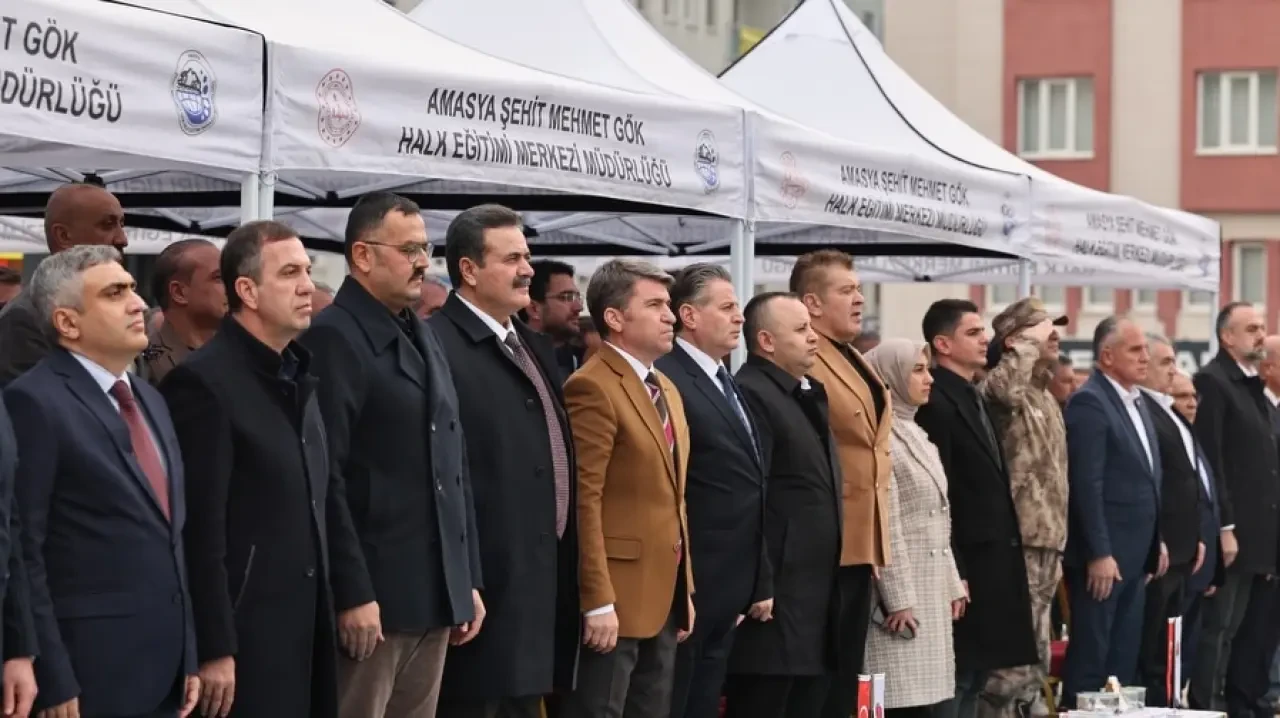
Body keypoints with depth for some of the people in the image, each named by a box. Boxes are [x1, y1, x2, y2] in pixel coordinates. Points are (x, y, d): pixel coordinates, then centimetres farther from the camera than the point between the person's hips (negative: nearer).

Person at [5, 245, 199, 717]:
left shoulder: (148, 400, 16)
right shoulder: (35, 402, -10)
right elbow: (22, 553, -15)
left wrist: (188, 658, 15)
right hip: (90, 672, -8)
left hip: (165, 667, 8)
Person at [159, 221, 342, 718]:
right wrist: (214, 650, -17)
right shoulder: (204, 383, -12)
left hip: (306, 624, 8)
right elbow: (200, 532, -15)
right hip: (245, 631, -8)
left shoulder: (298, 377, 14)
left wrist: (325, 613, 12)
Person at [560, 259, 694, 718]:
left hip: (665, 597, 9)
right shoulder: (593, 388, -13)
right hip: (616, 600, -9)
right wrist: (598, 602, -21)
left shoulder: (667, 390, 17)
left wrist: (685, 591, 17)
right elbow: (584, 503, -18)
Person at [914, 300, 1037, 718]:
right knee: (954, 684, -6)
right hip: (965, 567, -10)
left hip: (993, 567, 10)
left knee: (976, 680, 13)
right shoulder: (936, 404, -14)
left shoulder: (976, 400, 17)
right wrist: (954, 575, -21)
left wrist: (1007, 565, 14)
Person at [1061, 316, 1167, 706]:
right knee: (1090, 659, -3)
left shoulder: (1138, 403, 15)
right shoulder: (1089, 402, -13)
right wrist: (1099, 554, -20)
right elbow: (1087, 484, -18)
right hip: (1102, 557, -9)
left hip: (1135, 556, 9)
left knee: (1124, 659, 11)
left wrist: (1157, 541, 16)